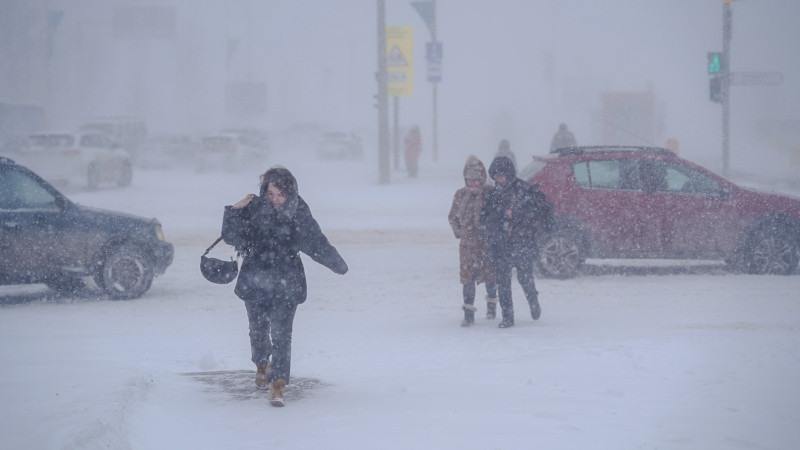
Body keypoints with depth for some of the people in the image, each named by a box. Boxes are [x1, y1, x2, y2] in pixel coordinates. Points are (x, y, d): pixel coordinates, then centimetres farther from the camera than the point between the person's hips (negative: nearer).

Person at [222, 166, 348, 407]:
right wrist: (234, 211, -15)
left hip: (286, 283, -2)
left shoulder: (299, 213, -6)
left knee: (281, 333, -10)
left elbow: (316, 242, 5)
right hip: (255, 280, 2)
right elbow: (230, 236, -1)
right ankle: (262, 363, 47)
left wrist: (338, 265, 12)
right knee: (258, 329, 17)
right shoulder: (254, 208, -5)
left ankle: (278, 385, -7)